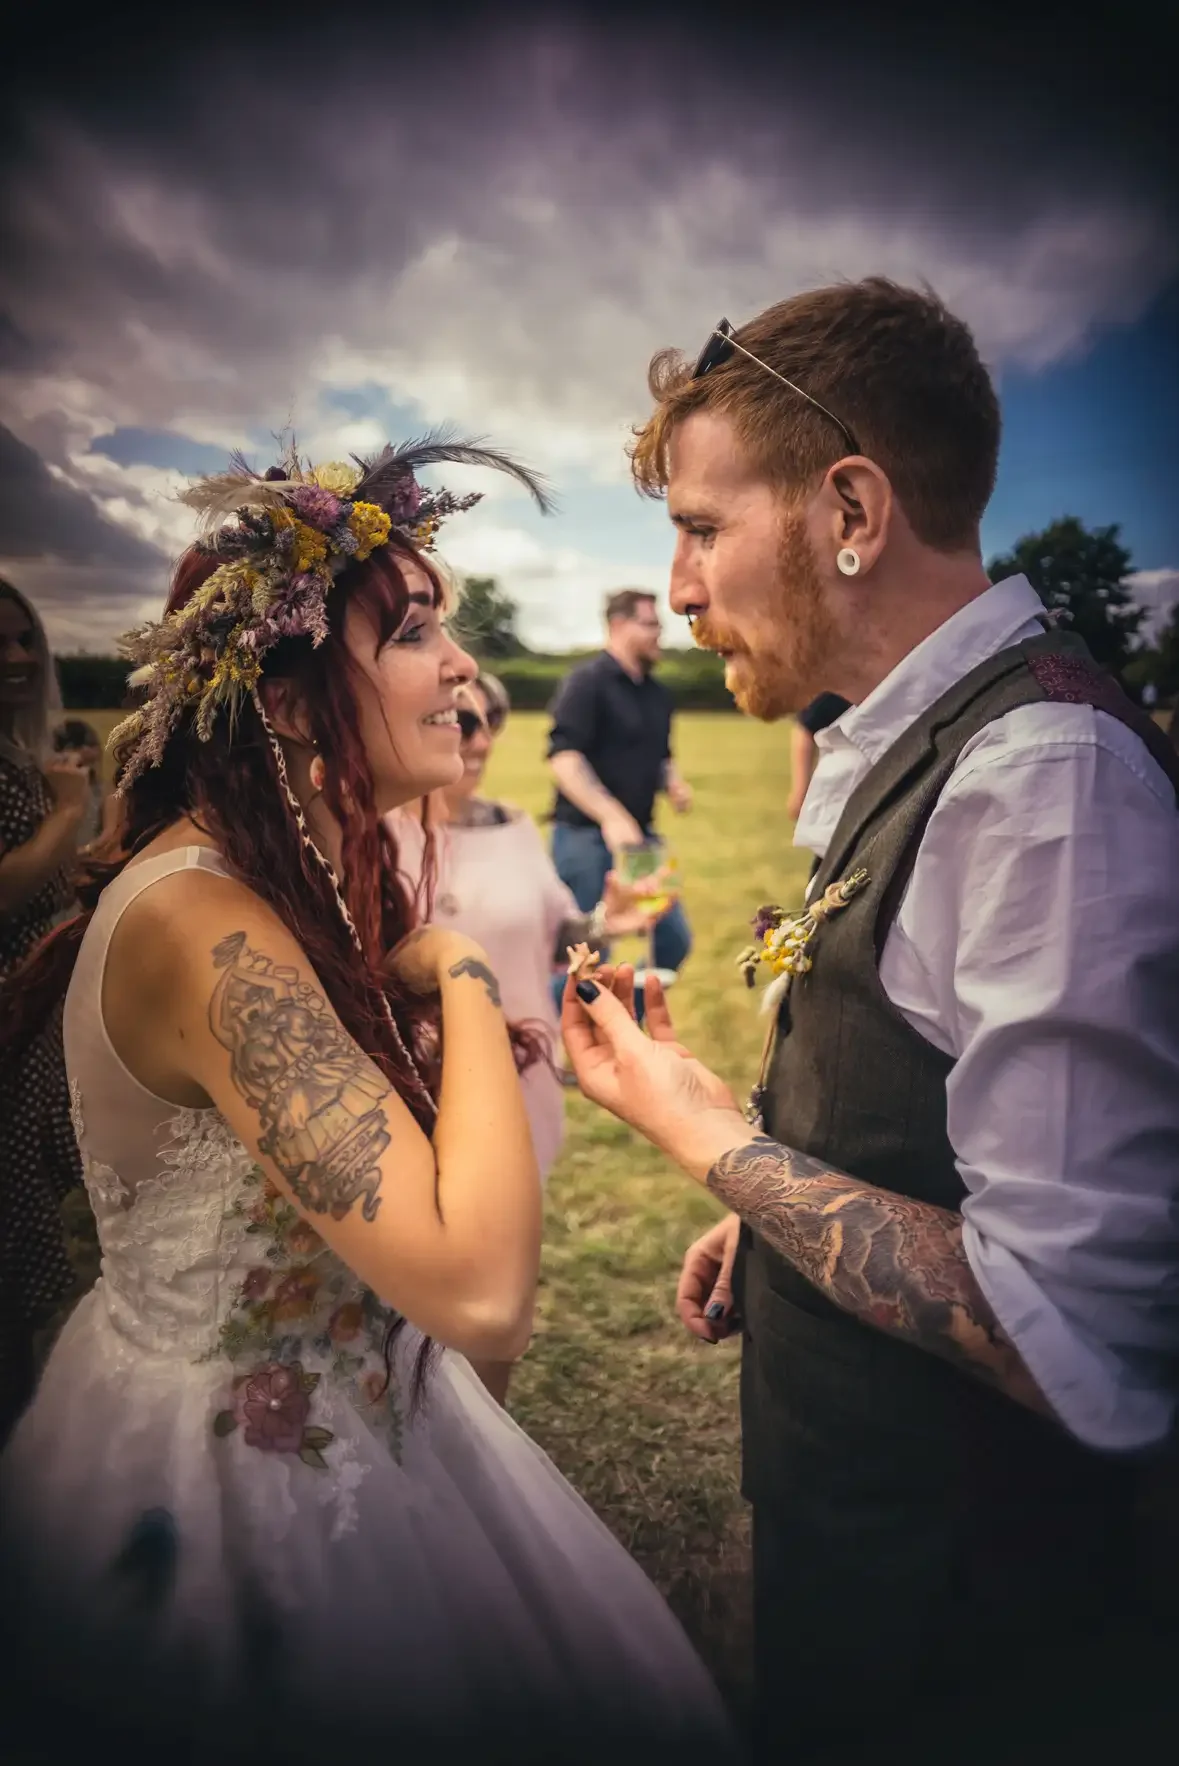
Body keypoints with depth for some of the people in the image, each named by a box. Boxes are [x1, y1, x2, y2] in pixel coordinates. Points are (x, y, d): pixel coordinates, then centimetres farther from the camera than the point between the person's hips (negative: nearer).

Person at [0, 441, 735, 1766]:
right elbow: (479, 1287, -36)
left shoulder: (311, 881, -1)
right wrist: (463, 977, -25)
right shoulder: (205, 924, -30)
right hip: (238, 1488, -8)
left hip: (333, 1412, 8)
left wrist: (465, 1053, -8)